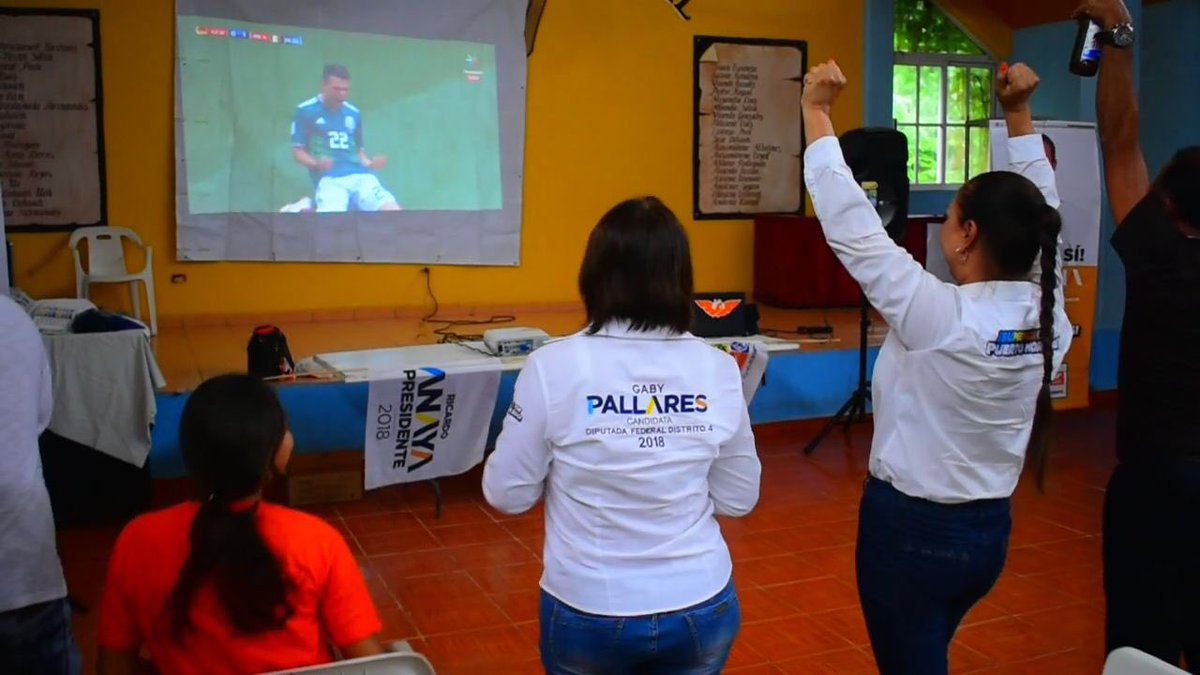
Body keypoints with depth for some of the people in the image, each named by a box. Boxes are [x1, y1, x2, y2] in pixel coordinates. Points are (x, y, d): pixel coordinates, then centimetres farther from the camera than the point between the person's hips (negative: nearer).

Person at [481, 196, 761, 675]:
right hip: (700, 610, 2)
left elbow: (506, 493, -7)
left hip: (587, 614, -1)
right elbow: (738, 499, 0)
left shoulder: (553, 367, -16)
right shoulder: (718, 370, -9)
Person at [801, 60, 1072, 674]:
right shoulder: (1048, 316, -9)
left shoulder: (939, 317, -26)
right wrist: (1018, 114, 11)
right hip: (989, 529, 6)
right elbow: (1035, 214, 6)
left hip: (911, 527, -6)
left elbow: (852, 227, -23)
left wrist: (817, 111, -16)